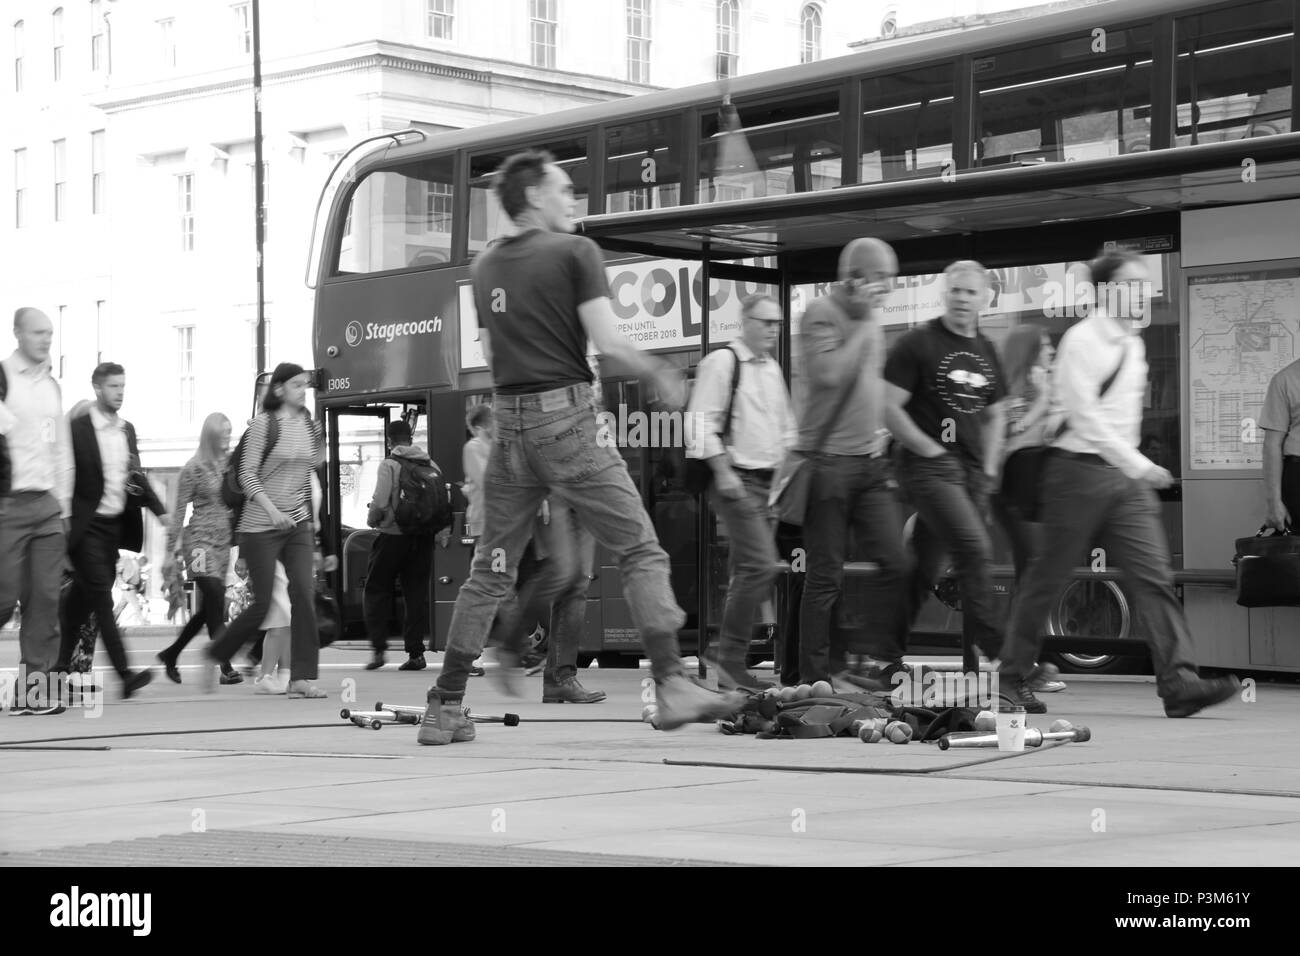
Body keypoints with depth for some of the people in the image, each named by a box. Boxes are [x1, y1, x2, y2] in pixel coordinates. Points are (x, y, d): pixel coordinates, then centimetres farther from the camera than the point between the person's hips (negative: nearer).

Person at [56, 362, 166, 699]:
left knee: (83, 598, 12)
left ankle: (62, 665, 21)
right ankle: (125, 674, -17)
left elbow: (137, 477, 17)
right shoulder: (77, 429, -9)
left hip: (115, 525, 7)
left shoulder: (127, 430, 12)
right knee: (101, 596, -11)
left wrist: (160, 510, 6)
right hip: (86, 526, -7)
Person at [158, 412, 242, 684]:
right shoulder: (194, 468, -4)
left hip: (223, 540, 6)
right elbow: (180, 509, -3)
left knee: (208, 609, 9)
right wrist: (173, 547, -6)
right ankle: (226, 668, -13)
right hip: (200, 540, -6)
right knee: (215, 604, -13)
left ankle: (170, 654, 25)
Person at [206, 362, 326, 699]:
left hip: (297, 523, 5)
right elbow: (247, 474, -12)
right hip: (261, 527, -5)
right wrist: (272, 510, -23)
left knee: (305, 595, -8)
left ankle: (302, 677, -6)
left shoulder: (307, 425, 9)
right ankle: (214, 655, 18)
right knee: (262, 605, -4)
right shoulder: (264, 423, -9)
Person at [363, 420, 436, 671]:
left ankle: (379, 648, 1)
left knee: (377, 591, 8)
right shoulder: (429, 465, 6)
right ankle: (415, 653, 4)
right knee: (416, 594, 8)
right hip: (423, 537, 4)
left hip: (393, 535, -4)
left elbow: (380, 502, -16)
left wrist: (372, 519, 3)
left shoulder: (389, 465, -8)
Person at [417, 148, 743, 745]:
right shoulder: (575, 252, -4)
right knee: (640, 551, -1)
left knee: (490, 571, 11)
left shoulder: (486, 265, 14)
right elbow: (607, 342, -11)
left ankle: (444, 708, 12)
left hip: (508, 425, 6)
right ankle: (671, 686, -11)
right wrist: (659, 373, 3)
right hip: (566, 421, -6)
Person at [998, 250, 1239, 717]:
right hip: (1080, 469, -7)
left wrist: (1135, 467, 18)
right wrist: (1135, 464, -22)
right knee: (1047, 577, 2)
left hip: (1127, 476, 7)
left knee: (1153, 577, -6)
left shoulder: (1134, 346, 14)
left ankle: (1178, 683, -13)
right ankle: (1012, 679, 14)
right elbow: (1083, 414, -17)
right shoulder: (1081, 340, -9)